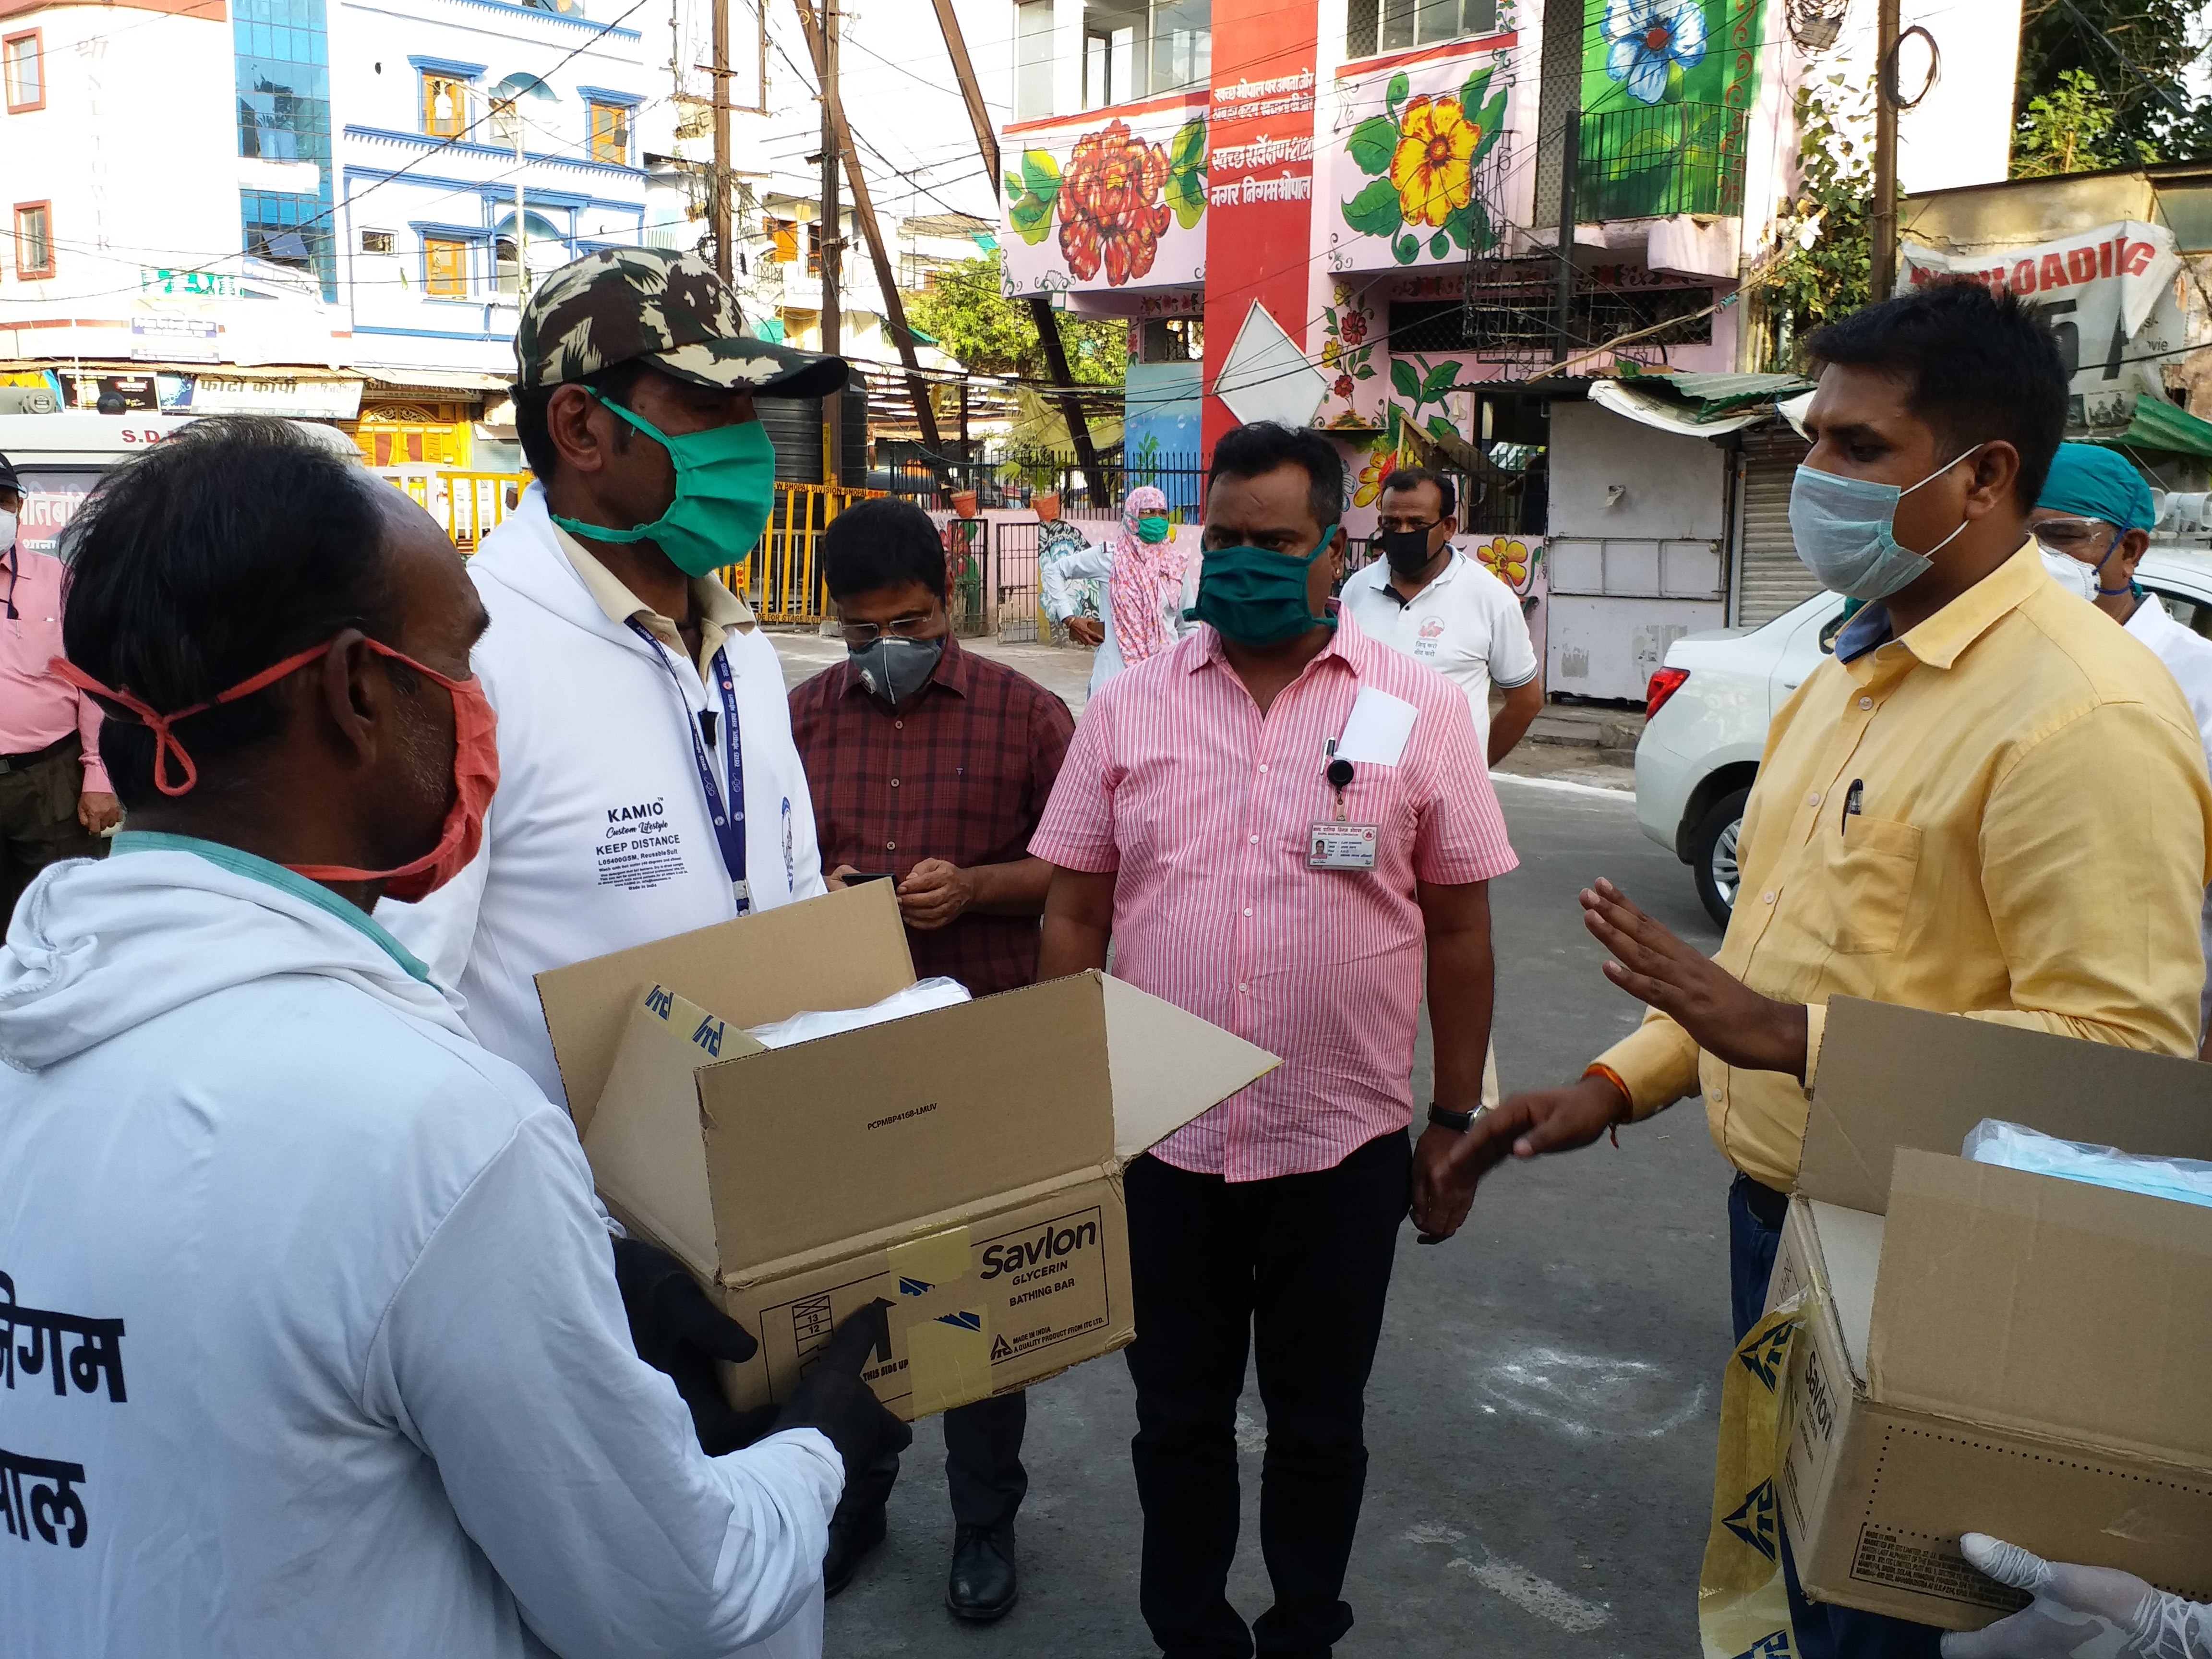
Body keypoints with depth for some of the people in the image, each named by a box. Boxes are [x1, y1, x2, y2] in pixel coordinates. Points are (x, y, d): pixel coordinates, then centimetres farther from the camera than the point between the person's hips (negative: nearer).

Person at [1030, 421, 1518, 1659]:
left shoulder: (1420, 709, -4)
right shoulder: (1129, 708, 0)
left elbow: (1459, 930, 1)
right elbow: (1075, 916, 4)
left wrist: (1456, 1118, 2)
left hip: (1346, 1145, -1)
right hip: (1161, 1142, 1)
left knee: (1319, 1421, 17)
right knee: (1179, 1417, 17)